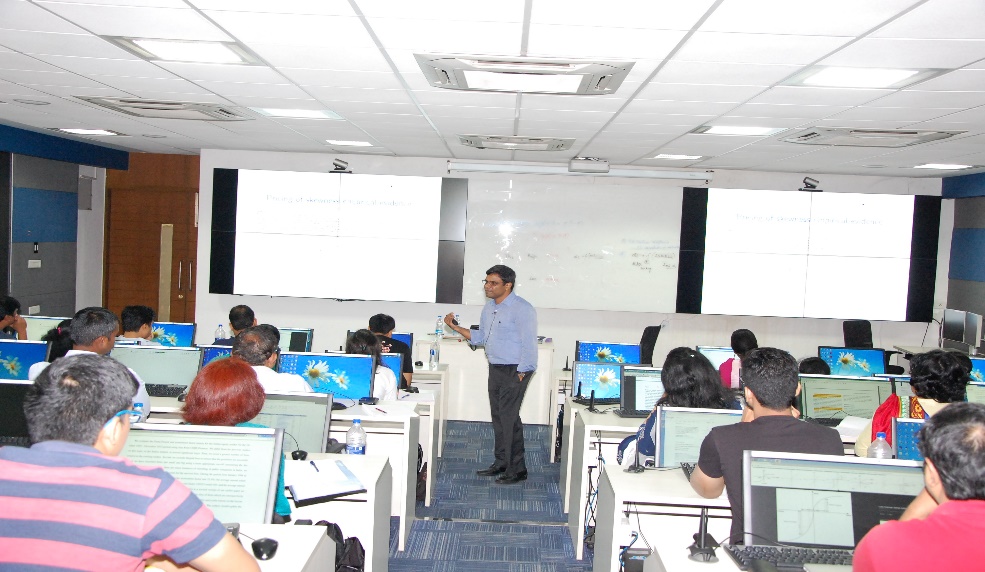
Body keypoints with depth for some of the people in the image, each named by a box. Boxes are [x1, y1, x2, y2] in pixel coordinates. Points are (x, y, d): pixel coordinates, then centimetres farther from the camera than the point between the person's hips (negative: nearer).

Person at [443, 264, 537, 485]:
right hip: (495, 368, 9)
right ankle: (501, 462, 23)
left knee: (508, 416, -9)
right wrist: (456, 328, 7)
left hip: (515, 370, -9)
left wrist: (520, 374, -20)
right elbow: (481, 337, 18)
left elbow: (528, 344, -18)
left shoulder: (521, 309, -15)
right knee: (498, 416, 13)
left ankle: (517, 469, -1)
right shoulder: (489, 307, 13)